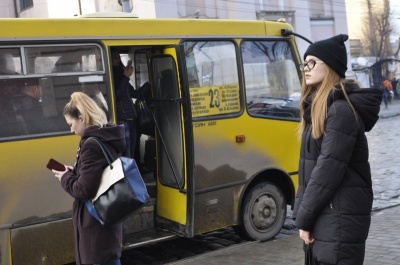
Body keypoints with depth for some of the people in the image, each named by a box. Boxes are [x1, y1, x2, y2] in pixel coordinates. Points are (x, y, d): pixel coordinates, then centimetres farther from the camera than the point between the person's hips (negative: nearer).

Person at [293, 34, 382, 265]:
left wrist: (303, 216, -13)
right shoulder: (319, 107, 14)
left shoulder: (341, 110, -16)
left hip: (340, 217, -9)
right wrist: (304, 214, 10)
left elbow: (329, 169, -20)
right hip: (325, 214, 9)